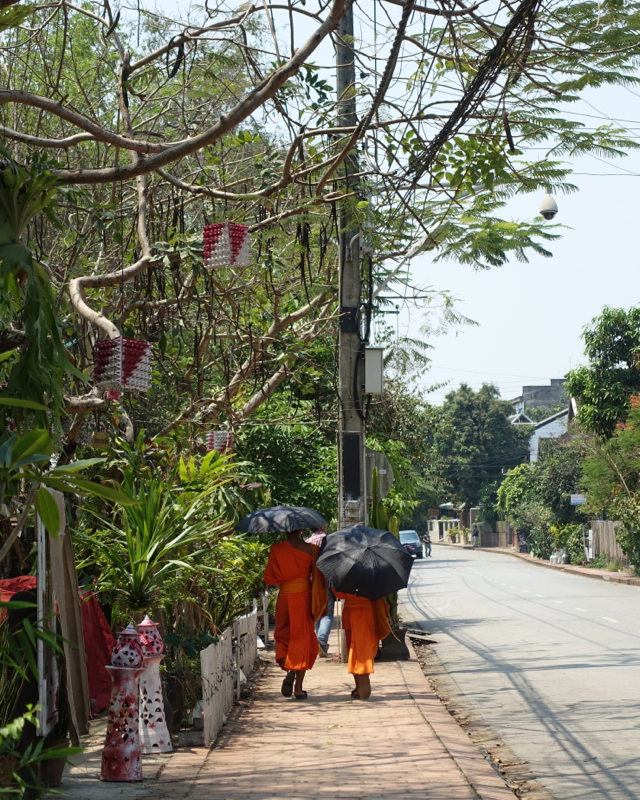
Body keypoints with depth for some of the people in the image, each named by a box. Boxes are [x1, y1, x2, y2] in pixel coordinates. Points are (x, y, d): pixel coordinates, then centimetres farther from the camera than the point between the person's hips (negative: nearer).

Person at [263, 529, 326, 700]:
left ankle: (288, 669, -10)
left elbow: (269, 579, -3)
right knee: (302, 638, 5)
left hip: (284, 596, 0)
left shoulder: (276, 550, -4)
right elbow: (318, 576, -1)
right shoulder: (311, 549, -4)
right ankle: (298, 687, 0)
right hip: (304, 597, 0)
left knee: (283, 636, 17)